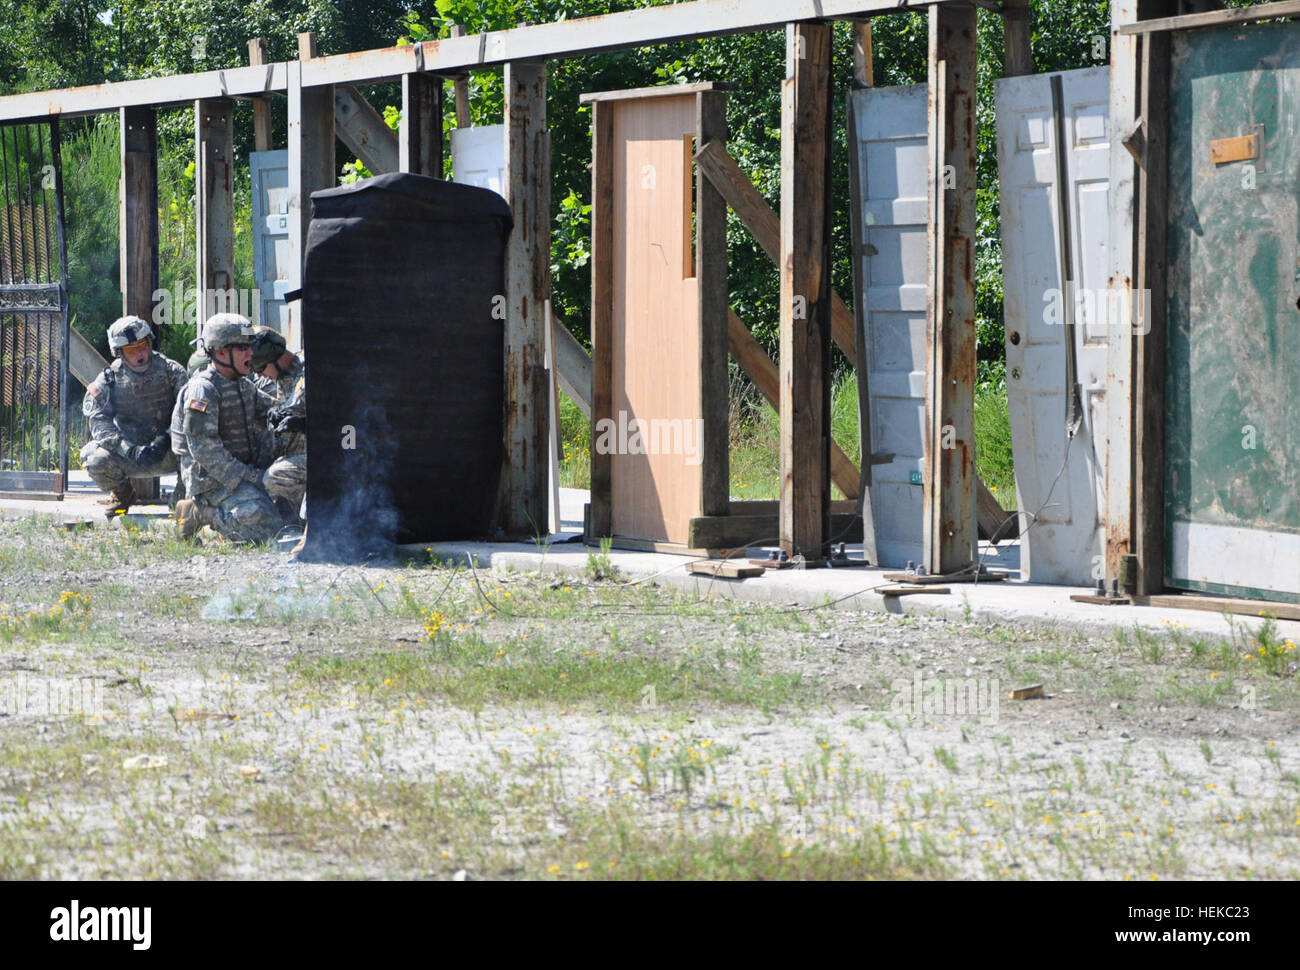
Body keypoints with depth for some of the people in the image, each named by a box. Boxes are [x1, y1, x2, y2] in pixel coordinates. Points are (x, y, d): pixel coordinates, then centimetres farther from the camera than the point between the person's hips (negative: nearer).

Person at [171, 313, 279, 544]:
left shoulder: (244, 386, 12)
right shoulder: (202, 389, -16)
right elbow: (204, 449, -21)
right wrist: (246, 476, -20)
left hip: (243, 471, 9)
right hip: (211, 479, -9)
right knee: (265, 524, -25)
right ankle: (199, 513, -7)